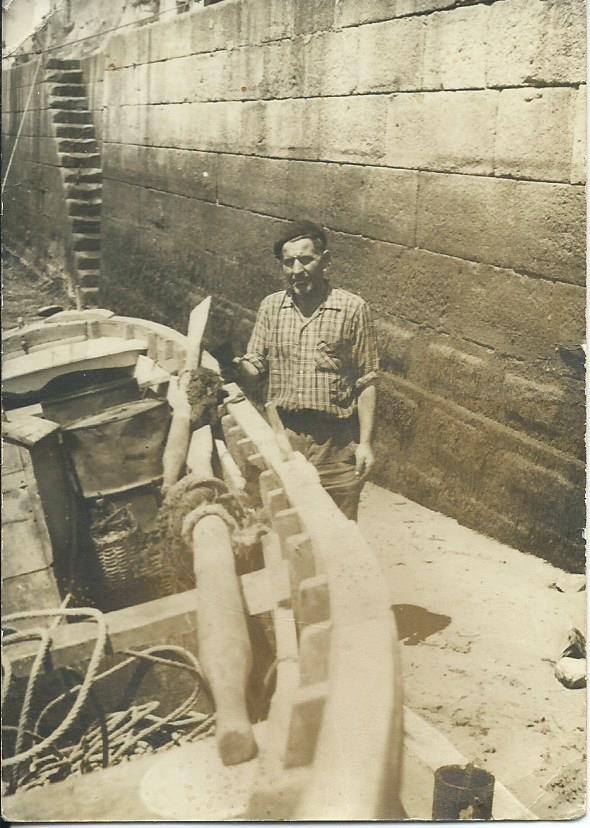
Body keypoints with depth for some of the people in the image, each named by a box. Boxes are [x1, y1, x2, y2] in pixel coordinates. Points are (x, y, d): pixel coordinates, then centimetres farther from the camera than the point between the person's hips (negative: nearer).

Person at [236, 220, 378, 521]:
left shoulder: (352, 308, -4)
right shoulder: (271, 306, 5)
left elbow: (366, 382, -3)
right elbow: (255, 363, 9)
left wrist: (365, 442, -8)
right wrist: (245, 366, -14)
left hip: (336, 442, -2)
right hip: (283, 437, 3)